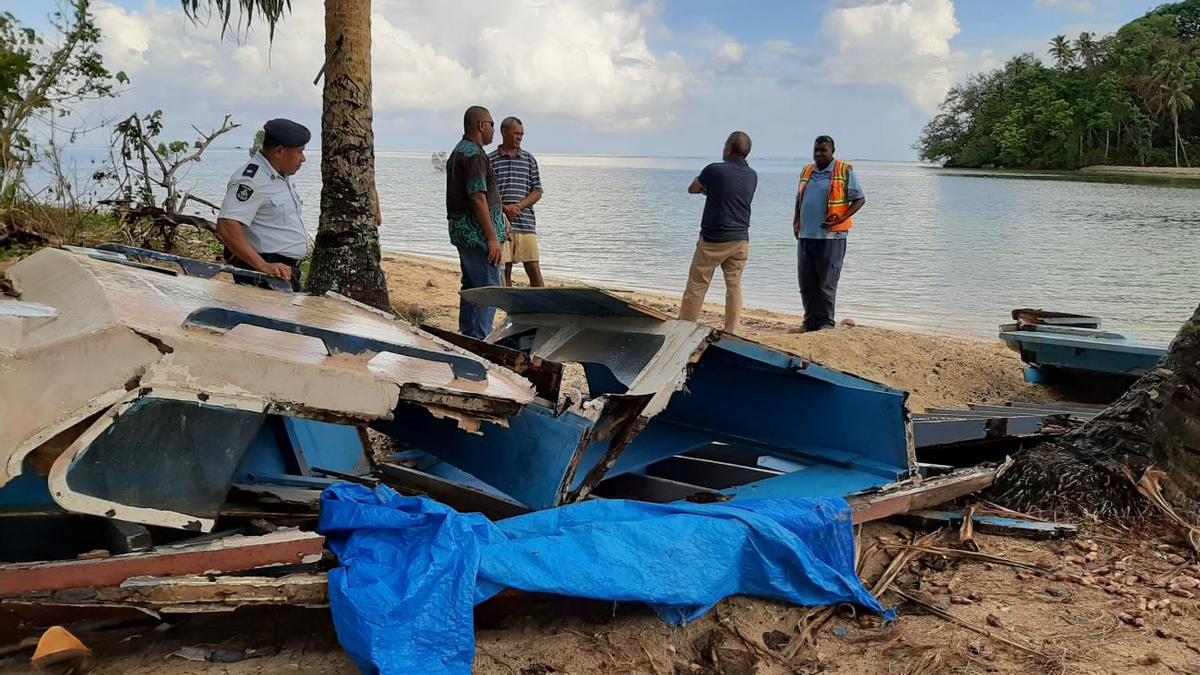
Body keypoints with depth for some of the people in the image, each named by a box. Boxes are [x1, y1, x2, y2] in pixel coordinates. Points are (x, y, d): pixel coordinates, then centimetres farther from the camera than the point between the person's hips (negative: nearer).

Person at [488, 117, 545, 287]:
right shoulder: (490, 160, 4)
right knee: (504, 271, 3)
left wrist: (517, 206, -10)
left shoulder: (529, 160, 10)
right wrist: (504, 208, -15)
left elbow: (537, 192, 6)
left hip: (526, 224, 1)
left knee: (534, 270, -3)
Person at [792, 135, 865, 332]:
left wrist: (842, 218, -15)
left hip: (831, 237, -6)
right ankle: (810, 323, 17)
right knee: (806, 284, 8)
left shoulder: (845, 171, -1)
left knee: (827, 284, -3)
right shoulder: (806, 172, 15)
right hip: (805, 236, 6)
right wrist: (796, 221, 10)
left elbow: (859, 199, -1)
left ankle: (826, 323, 6)